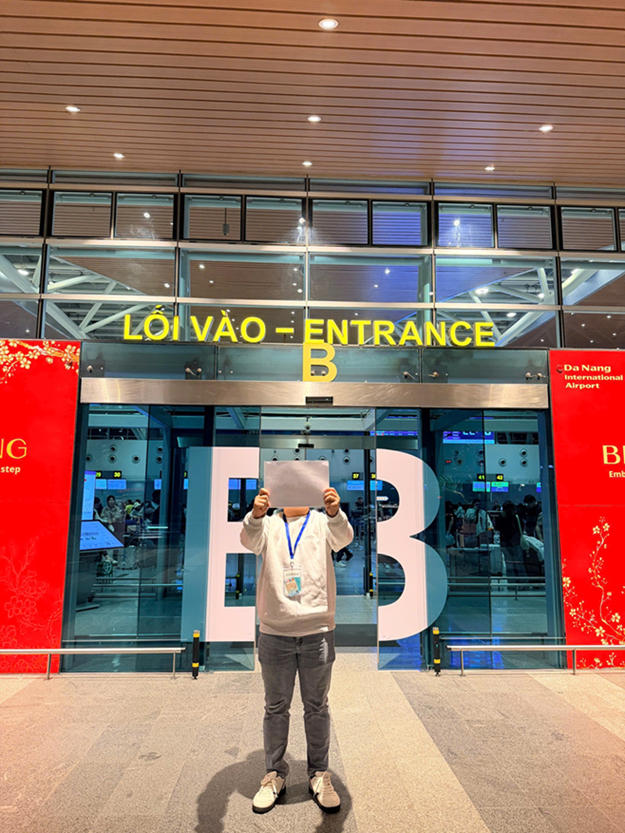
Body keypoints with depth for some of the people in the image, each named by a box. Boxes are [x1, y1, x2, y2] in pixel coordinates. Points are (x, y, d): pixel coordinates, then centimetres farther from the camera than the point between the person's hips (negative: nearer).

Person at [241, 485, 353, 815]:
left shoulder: (322, 522, 1)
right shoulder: (268, 524, 2)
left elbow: (343, 537, -20)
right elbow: (249, 540, -19)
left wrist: (335, 512, -43)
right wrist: (256, 515, -42)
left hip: (318, 631, 0)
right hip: (274, 632, 0)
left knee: (317, 707, 14)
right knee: (276, 708, 14)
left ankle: (319, 775, 32)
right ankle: (274, 774, 33)